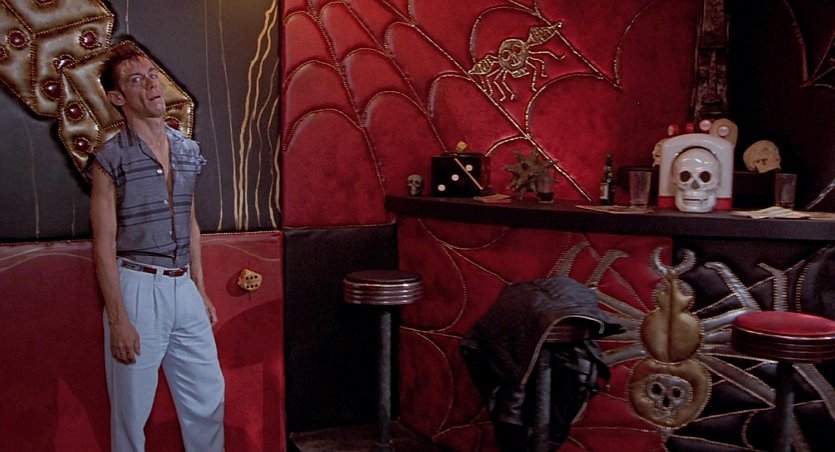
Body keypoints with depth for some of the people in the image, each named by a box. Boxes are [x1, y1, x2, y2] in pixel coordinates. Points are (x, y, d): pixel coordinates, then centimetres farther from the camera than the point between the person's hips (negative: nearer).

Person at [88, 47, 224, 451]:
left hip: (184, 286, 5)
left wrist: (201, 291, 14)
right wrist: (117, 318, -14)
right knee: (132, 409, 6)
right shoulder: (111, 159, -9)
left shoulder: (188, 151, 9)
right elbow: (104, 244, -10)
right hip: (137, 287, -5)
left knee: (208, 396, 11)